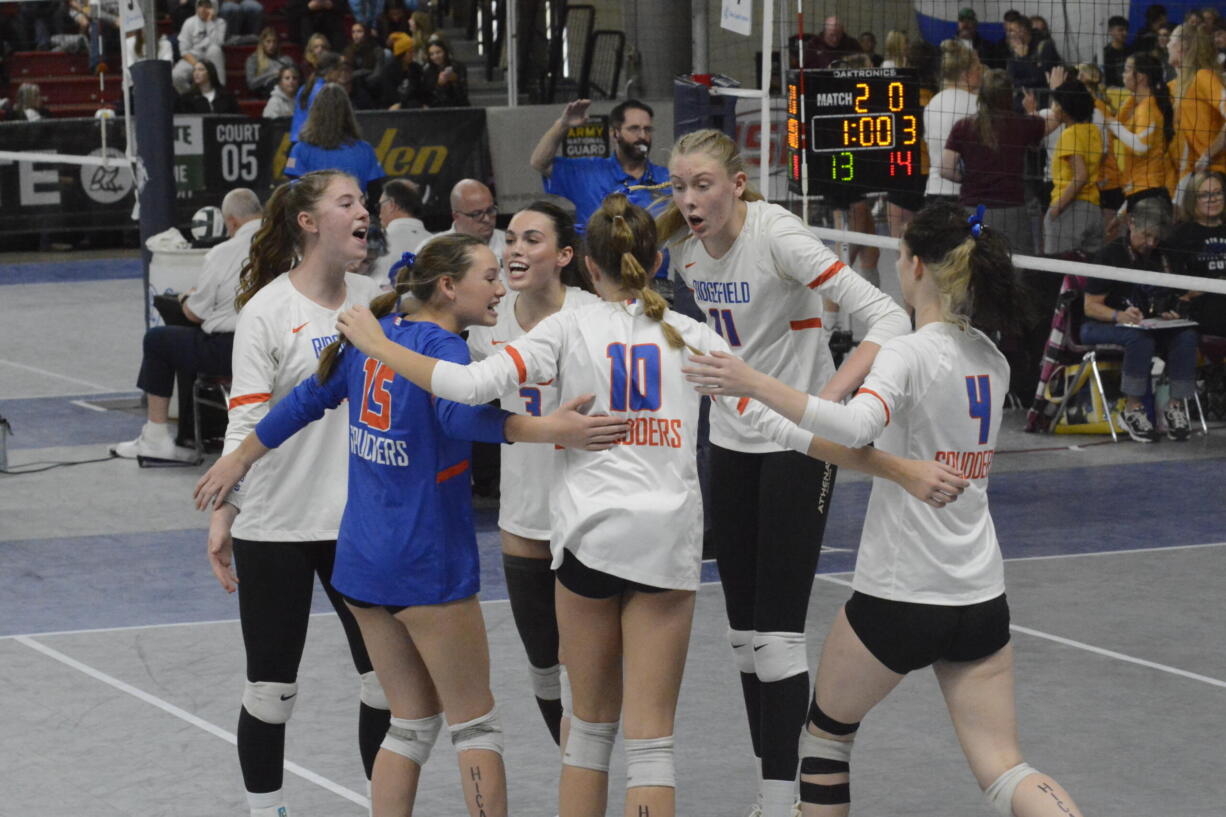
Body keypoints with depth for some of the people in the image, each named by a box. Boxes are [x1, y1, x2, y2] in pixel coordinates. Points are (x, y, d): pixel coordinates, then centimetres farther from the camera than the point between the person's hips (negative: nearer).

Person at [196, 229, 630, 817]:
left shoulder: (377, 334, 8)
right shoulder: (440, 345, -15)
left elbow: (306, 400, 18)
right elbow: (460, 414, -36)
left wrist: (239, 460, 30)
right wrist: (549, 431, -47)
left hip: (361, 563, 7)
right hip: (427, 564, -7)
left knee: (412, 723, 15)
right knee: (474, 723, 5)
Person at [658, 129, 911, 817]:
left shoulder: (777, 236, -22)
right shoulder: (685, 244, -2)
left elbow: (887, 318, -29)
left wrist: (826, 400, -41)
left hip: (797, 444, -7)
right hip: (731, 441, 7)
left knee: (777, 631, -10)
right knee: (743, 627, 9)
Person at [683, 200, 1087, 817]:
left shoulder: (909, 355, -15)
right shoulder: (992, 361, 8)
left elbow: (855, 428, -34)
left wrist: (754, 384, -36)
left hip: (899, 598, -6)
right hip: (981, 599, 6)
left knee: (826, 732, 19)